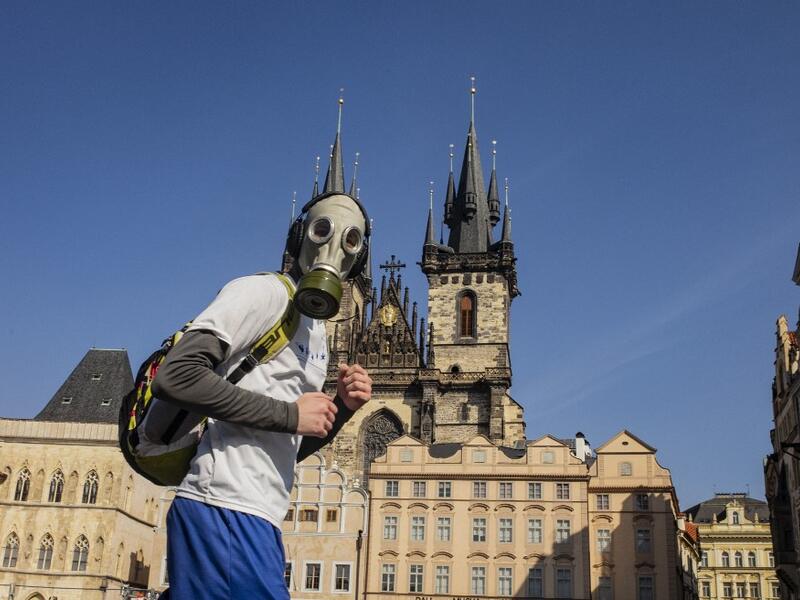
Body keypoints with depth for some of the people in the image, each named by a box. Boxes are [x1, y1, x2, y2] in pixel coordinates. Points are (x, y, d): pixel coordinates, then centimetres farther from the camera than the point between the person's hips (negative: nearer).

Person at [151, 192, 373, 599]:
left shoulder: (317, 335, 21)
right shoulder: (265, 292, -5)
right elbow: (174, 376, -19)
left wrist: (342, 409, 6)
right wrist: (290, 413, -15)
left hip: (258, 519, 9)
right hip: (227, 509, -9)